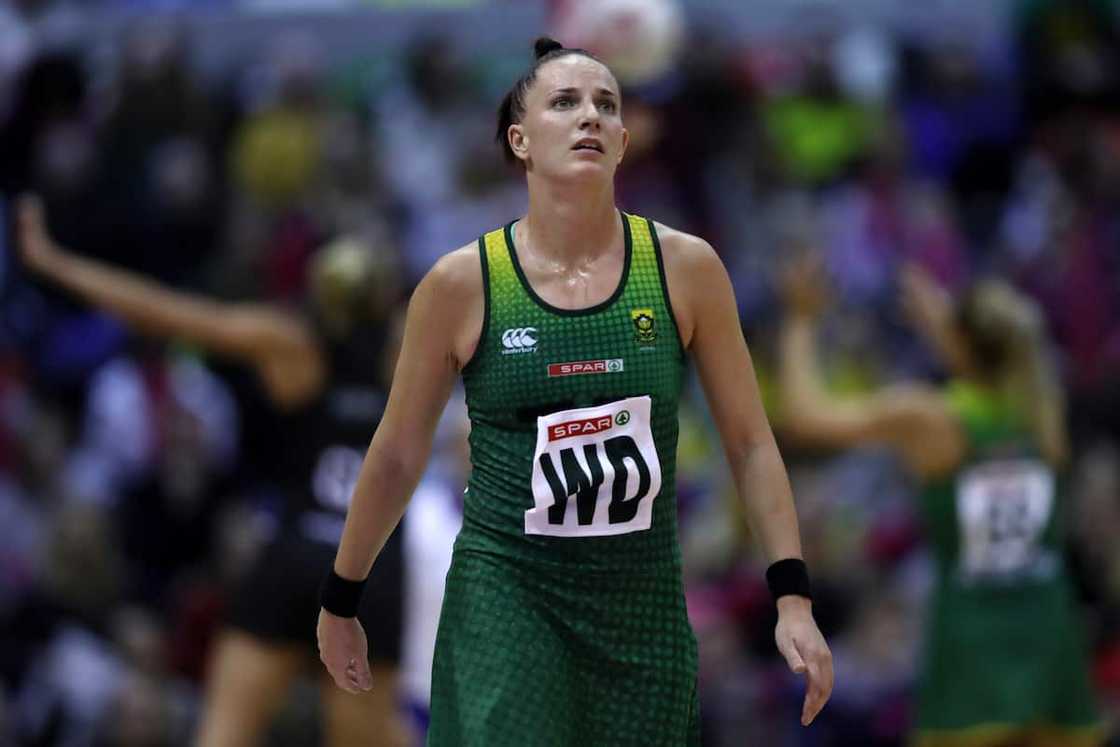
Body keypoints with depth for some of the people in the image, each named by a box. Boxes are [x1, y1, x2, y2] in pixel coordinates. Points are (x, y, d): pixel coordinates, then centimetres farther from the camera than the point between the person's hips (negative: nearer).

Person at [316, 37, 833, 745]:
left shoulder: (685, 268, -2)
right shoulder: (463, 284, -5)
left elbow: (750, 443, 4)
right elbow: (397, 457, 6)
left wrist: (793, 600, -2)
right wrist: (340, 603, 13)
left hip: (644, 605, 2)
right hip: (505, 595, -2)